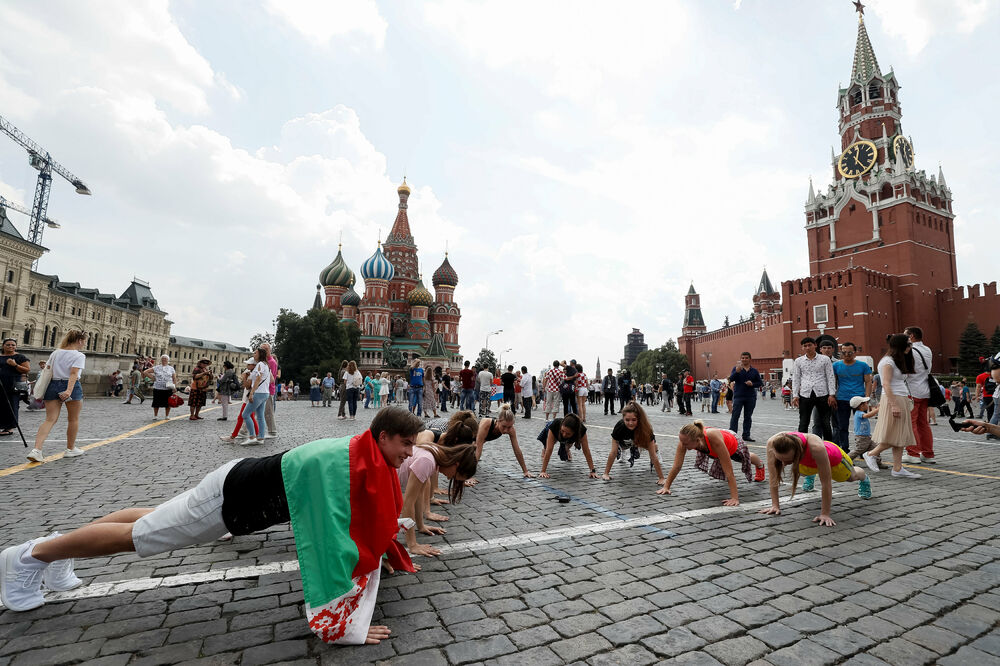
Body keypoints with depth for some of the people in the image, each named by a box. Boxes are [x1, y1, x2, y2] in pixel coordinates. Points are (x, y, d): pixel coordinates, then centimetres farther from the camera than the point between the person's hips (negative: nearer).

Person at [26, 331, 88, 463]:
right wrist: (69, 390, -27)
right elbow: (74, 374, -20)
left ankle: (36, 450, -13)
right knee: (73, 419, 10)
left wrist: (41, 391, 17)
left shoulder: (55, 353, 12)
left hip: (53, 385, 6)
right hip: (71, 386, -6)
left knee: (50, 420, 3)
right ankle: (70, 449, 21)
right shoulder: (79, 355, -8)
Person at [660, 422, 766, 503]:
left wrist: (735, 498, -48)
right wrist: (666, 487, -32)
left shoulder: (715, 440, -51)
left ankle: (760, 465, 63)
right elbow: (677, 466, -31)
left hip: (734, 445, -2)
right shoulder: (685, 438, -39)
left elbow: (729, 472, -46)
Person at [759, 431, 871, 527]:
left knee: (851, 476, 29)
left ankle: (864, 478, 64)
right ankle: (811, 474, 64)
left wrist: (825, 514, -35)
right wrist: (775, 505, -29)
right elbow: (773, 478, -32)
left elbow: (826, 483, -40)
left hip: (832, 457, -1)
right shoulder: (772, 443, -42)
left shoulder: (816, 448, -50)